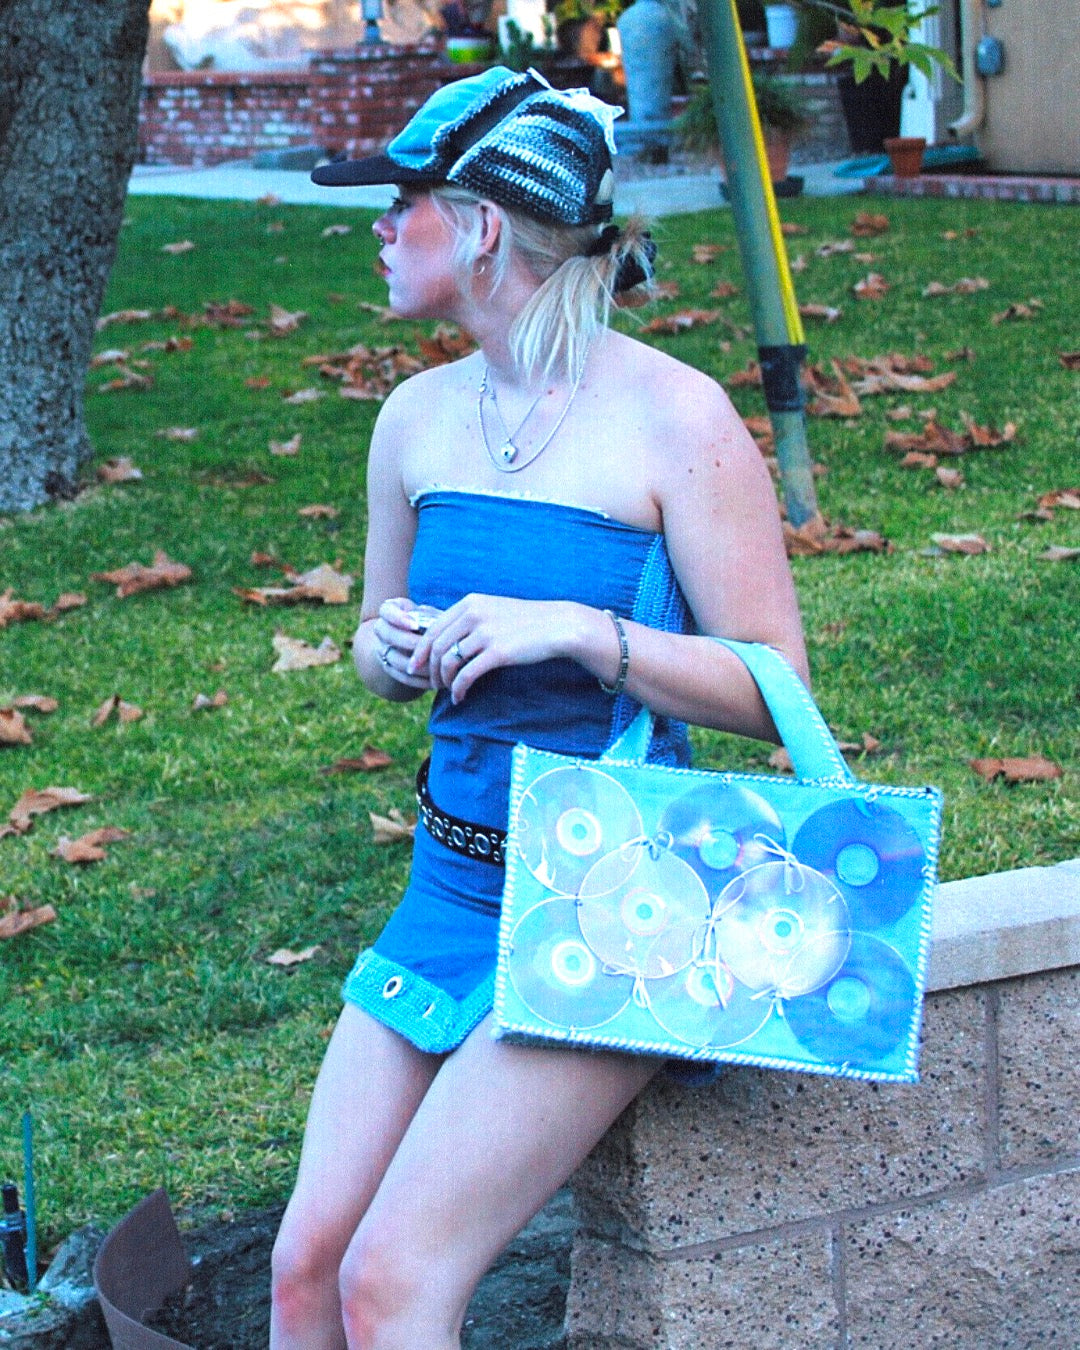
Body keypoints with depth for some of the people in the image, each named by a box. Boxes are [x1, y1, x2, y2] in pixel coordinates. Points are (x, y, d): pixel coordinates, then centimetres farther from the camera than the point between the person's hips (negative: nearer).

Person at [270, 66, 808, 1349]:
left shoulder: (673, 416, -11)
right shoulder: (419, 417, 7)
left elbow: (776, 688, -11)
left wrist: (573, 628, -21)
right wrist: (390, 649, -3)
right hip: (451, 886, 6)